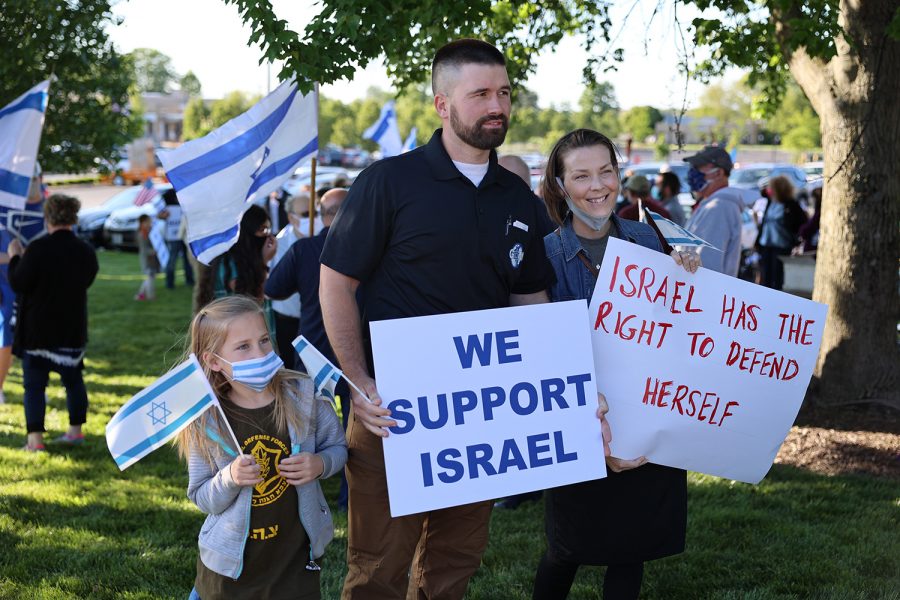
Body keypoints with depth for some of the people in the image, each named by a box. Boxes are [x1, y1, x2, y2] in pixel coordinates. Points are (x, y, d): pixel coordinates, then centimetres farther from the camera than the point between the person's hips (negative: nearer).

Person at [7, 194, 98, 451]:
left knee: (34, 384, 1)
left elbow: (18, 284, -15)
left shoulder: (38, 249, -18)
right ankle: (75, 431, 24)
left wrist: (15, 257, 2)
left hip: (37, 330, -5)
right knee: (73, 379, 18)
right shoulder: (86, 252, -1)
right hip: (72, 330, 5)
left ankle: (35, 439, -4)